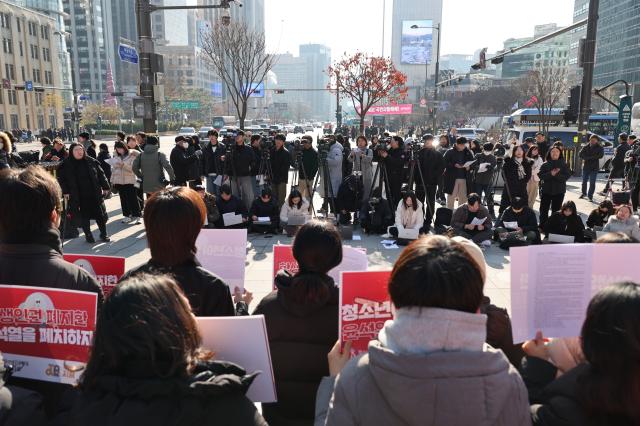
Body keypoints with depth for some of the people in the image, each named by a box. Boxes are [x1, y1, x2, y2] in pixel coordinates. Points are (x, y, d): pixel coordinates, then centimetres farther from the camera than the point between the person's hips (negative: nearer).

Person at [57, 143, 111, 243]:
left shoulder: (92, 162, 2)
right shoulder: (66, 165, -2)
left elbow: (101, 174, 7)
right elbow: (61, 178, 4)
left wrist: (105, 187, 5)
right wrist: (65, 191, -2)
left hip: (95, 194, 1)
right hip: (78, 197, -1)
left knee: (100, 214, 6)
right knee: (84, 216, 6)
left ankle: (104, 234, 21)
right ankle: (88, 235, 22)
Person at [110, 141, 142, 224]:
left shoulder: (132, 156, -3)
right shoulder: (115, 157, 12)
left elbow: (133, 168, -11)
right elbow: (113, 169, 17)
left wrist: (124, 164, -23)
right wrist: (112, 180, 13)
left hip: (130, 181, -5)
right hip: (119, 181, 5)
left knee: (133, 199, -5)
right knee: (123, 199, 7)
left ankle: (136, 216, -2)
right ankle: (127, 215, 15)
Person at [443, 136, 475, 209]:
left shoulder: (468, 152, 8)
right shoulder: (450, 152, -3)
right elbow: (445, 163, -5)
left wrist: (469, 166, -7)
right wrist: (454, 165, -18)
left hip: (464, 178, 4)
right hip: (452, 178, -3)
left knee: (463, 197, 8)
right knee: (451, 196, 1)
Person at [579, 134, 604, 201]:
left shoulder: (599, 148, 0)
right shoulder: (585, 147, 6)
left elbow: (600, 155, -15)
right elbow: (581, 155, -6)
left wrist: (588, 157, -16)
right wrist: (593, 157, -15)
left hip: (594, 168, -2)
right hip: (585, 166, 3)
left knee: (592, 182, -6)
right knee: (584, 181, 12)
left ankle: (590, 196, 2)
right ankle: (584, 193, 32)